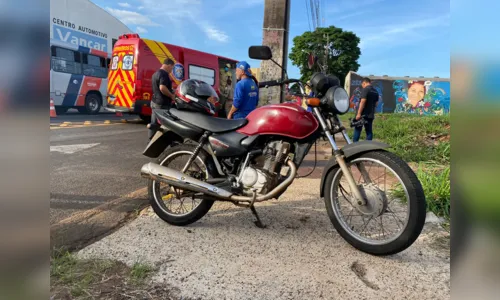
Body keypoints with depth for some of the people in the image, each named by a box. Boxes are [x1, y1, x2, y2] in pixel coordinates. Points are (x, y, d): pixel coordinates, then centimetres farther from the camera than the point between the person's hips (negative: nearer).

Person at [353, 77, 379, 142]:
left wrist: (359, 113, -19)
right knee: (369, 131, 7)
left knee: (357, 130, -1)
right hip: (371, 115, 7)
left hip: (363, 114, -7)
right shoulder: (376, 91, 14)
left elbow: (363, 102, -18)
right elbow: (376, 103, 17)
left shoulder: (365, 90, -11)